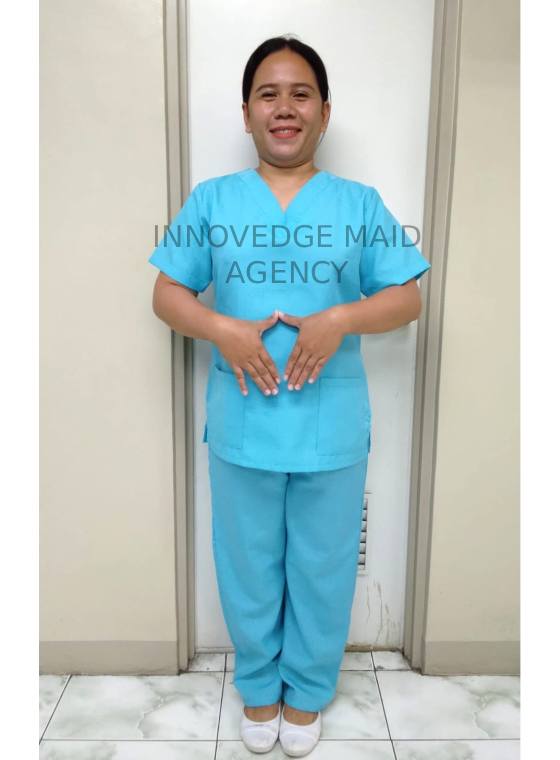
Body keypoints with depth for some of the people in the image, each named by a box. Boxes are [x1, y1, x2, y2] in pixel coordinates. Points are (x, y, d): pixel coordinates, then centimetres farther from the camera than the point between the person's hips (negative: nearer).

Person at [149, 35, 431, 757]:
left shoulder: (359, 202, 2)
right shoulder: (211, 200, 3)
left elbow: (407, 298, 1)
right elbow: (166, 293, 3)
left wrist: (341, 319, -17)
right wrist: (220, 329, -16)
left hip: (332, 425, 0)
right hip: (241, 422, 1)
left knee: (323, 568, 15)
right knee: (248, 566, 16)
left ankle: (307, 691, 42)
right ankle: (258, 686, 43)